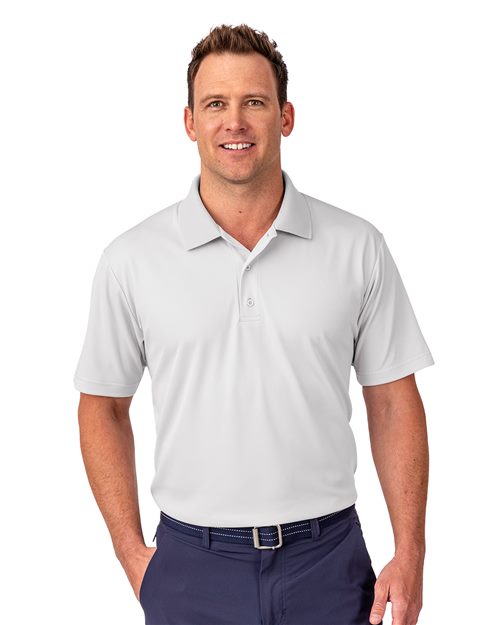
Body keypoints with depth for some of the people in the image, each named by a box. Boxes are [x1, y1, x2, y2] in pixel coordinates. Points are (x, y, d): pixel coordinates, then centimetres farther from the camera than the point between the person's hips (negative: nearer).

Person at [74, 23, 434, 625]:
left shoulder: (357, 247, -3)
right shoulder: (132, 259, -4)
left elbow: (393, 404, 2)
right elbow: (102, 408, 5)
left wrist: (409, 555, -2)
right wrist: (132, 552, 1)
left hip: (327, 558, 1)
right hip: (191, 567, 0)